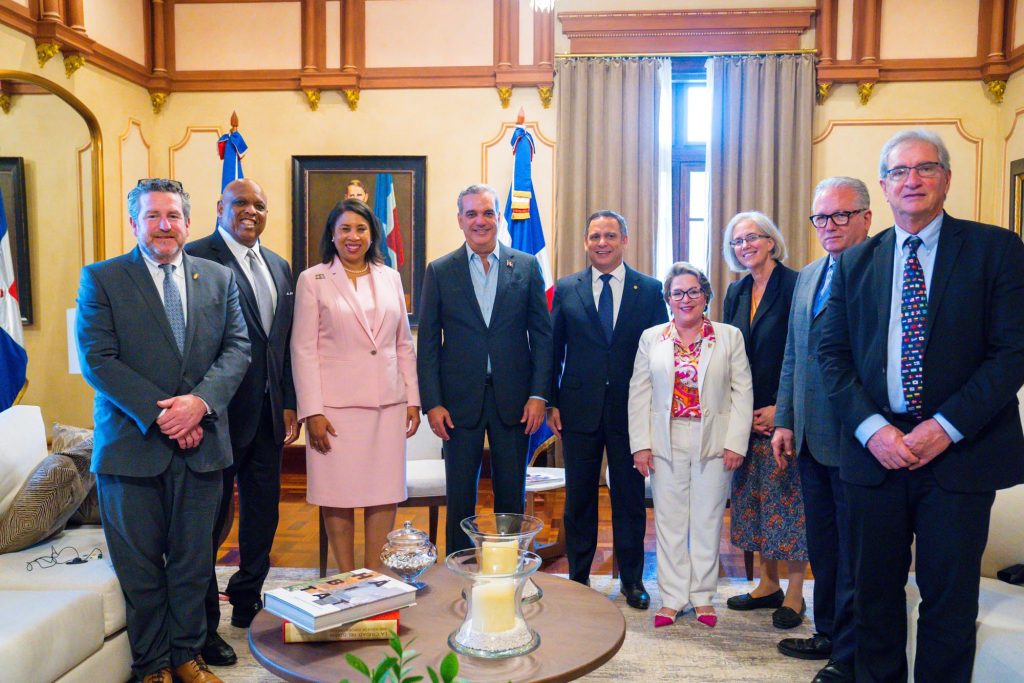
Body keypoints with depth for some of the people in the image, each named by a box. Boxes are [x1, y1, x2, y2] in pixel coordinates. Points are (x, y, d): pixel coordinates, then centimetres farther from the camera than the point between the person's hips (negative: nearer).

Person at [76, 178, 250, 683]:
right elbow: (97, 359, -7)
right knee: (141, 566, 9)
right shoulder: (101, 279, 1)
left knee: (193, 561, 12)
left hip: (200, 445, 2)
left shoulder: (219, 279, 9)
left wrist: (200, 401, -14)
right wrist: (158, 414, -15)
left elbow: (237, 348, 2)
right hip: (132, 445, -2)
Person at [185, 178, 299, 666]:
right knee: (212, 516, 6)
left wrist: (289, 404, 11)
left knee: (263, 512, 16)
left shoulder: (279, 267, 13)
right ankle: (203, 624, 22)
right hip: (221, 412, -6)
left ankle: (248, 603, 35)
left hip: (268, 414, 7)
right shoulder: (197, 258, -8)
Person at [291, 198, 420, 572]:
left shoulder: (390, 278, 11)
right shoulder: (313, 280, 2)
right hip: (336, 405, -3)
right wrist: (312, 411, -8)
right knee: (338, 497, 4)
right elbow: (303, 349, -2)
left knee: (385, 496, 5)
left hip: (388, 403, 3)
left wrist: (413, 400, 8)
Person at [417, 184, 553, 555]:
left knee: (512, 496, 11)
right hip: (461, 399, 0)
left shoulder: (527, 266, 4)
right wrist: (432, 403, -5)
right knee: (460, 497, 9)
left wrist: (539, 394, -5)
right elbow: (428, 343, 2)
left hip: (514, 399, 1)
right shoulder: (440, 271, 3)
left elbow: (542, 334, 3)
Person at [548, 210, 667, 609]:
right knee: (579, 497, 11)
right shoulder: (566, 289, 4)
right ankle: (578, 576, 27)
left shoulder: (650, 289, 2)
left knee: (630, 497, 10)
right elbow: (553, 350, 5)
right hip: (579, 409, 1)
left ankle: (632, 579, 26)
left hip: (632, 410, 0)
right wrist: (551, 402, 0)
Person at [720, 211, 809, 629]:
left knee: (789, 498, 1)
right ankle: (768, 583, 25)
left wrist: (781, 409, -14)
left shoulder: (794, 286, -9)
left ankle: (794, 593, 15)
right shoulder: (736, 293, 10)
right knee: (753, 497, 12)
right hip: (746, 416, 6)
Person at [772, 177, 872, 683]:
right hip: (810, 438, 7)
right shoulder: (807, 277, 14)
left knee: (854, 551, 7)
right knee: (823, 546, 19)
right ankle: (828, 632, 36)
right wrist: (784, 422, 11)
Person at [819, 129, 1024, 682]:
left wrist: (946, 427, -14)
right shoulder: (855, 262, 9)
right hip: (875, 451, 3)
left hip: (960, 454, -2)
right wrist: (870, 428, -9)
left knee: (950, 602, 10)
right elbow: (832, 354, 5)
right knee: (875, 595, 13)